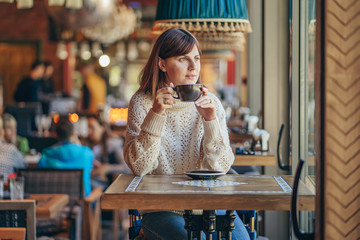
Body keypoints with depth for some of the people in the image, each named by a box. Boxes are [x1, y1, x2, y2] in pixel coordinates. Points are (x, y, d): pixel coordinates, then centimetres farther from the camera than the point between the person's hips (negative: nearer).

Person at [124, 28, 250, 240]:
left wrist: (211, 119, -19)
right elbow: (138, 166, -14)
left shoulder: (211, 103, 2)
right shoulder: (142, 103, -4)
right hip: (163, 211, -2)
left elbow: (221, 166, -6)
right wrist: (156, 115, -24)